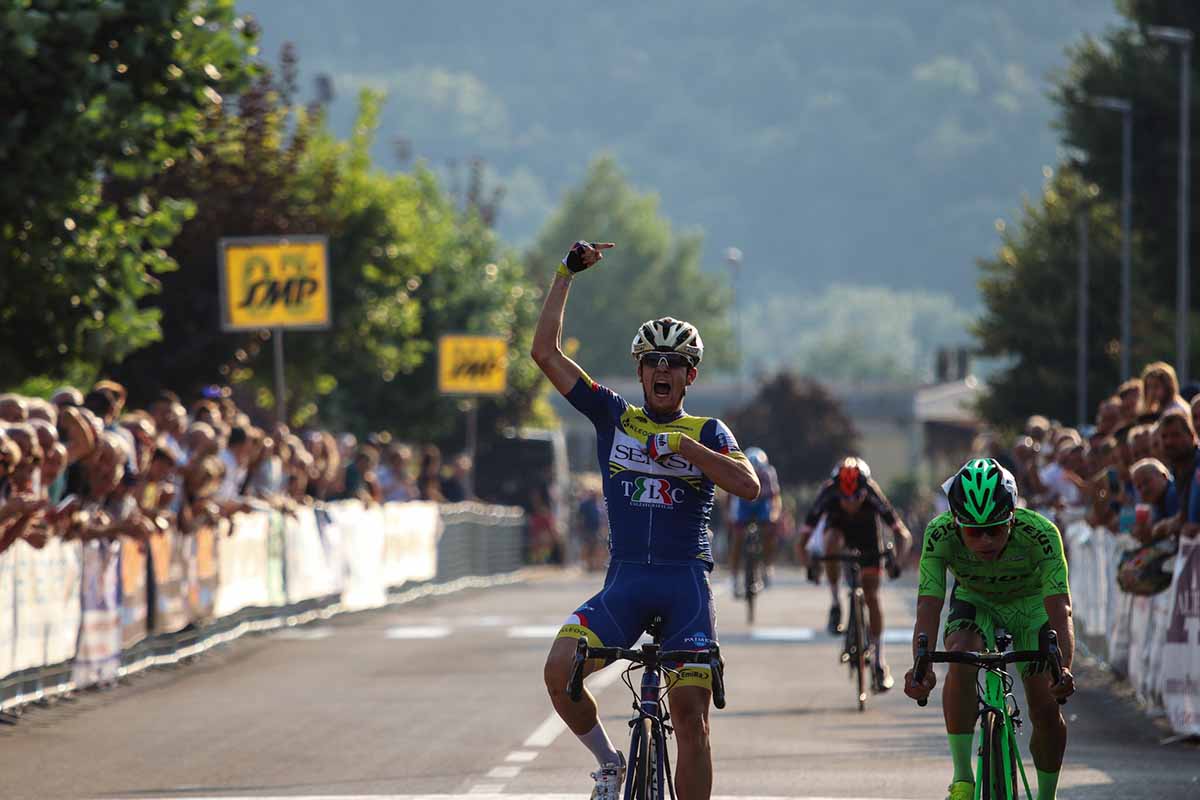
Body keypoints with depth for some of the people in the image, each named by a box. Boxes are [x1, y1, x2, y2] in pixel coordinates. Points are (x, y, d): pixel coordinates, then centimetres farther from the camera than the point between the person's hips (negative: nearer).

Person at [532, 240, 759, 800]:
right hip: (625, 580, 1)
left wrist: (682, 444, -17)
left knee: (690, 716, -8)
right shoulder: (613, 417, 10)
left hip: (686, 584, -1)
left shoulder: (707, 433, 7)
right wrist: (567, 273, 3)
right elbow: (545, 352, 5)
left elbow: (748, 486, -13)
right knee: (559, 670, -22)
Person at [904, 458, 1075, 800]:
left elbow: (1060, 609, -42)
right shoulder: (940, 535, -33)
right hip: (975, 601, 0)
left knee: (1046, 710, -9)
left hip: (1032, 603, 0)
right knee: (962, 659, -31)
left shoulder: (1041, 534, -37)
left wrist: (1064, 669, -58)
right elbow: (928, 607, -38)